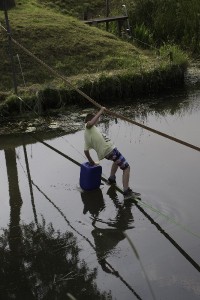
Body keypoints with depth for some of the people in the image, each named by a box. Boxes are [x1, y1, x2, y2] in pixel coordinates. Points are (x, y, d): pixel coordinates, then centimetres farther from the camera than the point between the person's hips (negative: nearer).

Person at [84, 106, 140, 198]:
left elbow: (86, 151, 16)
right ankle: (127, 191, -12)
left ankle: (111, 179, 46)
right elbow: (91, 123, -31)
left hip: (103, 153, 9)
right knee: (126, 167, -5)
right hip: (110, 149, -9)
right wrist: (100, 112, -22)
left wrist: (91, 161, 26)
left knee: (117, 160, 40)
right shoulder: (88, 127, -4)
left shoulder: (86, 136, 17)